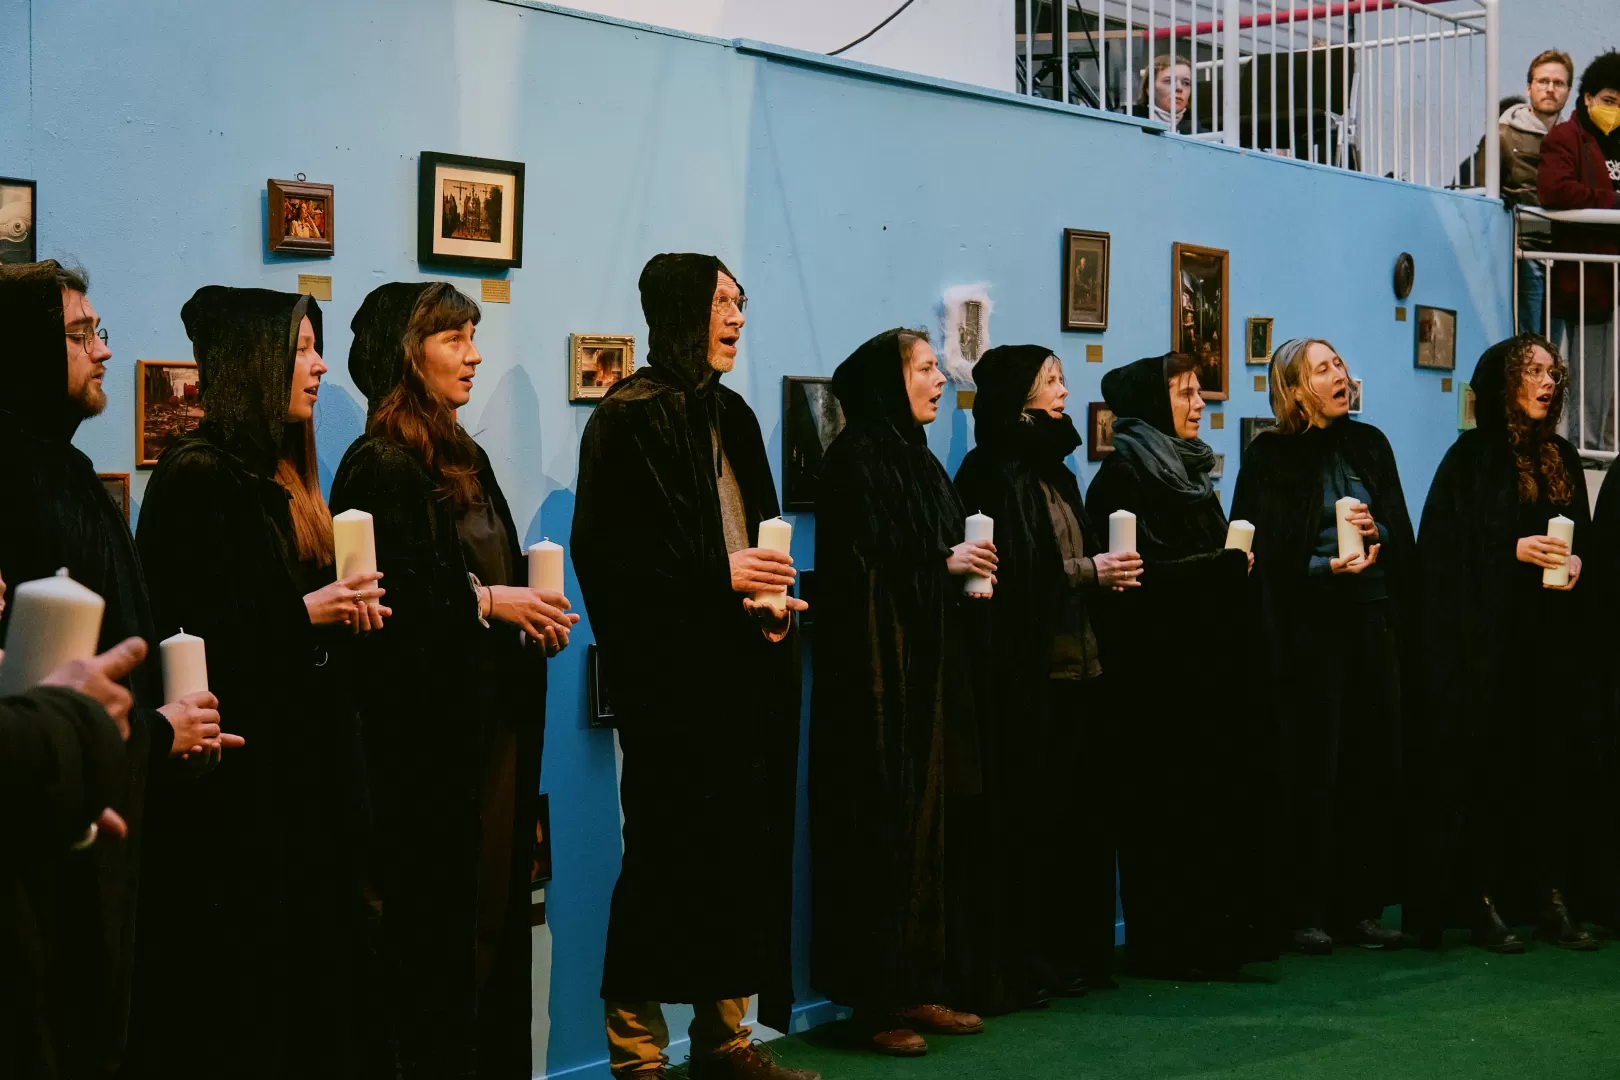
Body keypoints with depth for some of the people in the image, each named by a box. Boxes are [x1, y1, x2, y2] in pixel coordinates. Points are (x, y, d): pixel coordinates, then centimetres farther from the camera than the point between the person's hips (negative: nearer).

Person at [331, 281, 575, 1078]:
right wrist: (487, 602, -16)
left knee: (499, 905, 10)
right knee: (441, 914, -2)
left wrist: (533, 614, 1)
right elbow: (384, 603, -18)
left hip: (498, 714, 8)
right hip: (429, 722, -8)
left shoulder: (468, 460, 15)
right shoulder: (380, 468, -10)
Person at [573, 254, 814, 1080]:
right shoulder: (630, 417, -7)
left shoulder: (729, 416, 16)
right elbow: (604, 549, -13)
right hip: (669, 670, -7)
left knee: (742, 850, 7)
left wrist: (771, 596, 0)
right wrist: (718, 574, -17)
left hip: (741, 667, 7)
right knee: (667, 852, -4)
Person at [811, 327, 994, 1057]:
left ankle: (916, 989, 15)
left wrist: (970, 569, 2)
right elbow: (857, 565, -18)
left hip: (929, 669, 9)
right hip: (879, 673, -9)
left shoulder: (917, 459, 15)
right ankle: (875, 999, 0)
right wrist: (944, 563, -13)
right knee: (886, 832, -6)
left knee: (923, 830, 9)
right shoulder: (857, 461, -10)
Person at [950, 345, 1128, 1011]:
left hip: (1075, 663, 8)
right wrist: (1086, 571, -14)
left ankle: (1073, 953, 16)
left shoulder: (1054, 469, 19)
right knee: (1024, 818, -6)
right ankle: (1017, 964, 0)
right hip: (1022, 668, -8)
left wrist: (1108, 573, 2)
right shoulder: (992, 470, -8)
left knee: (1079, 812, 8)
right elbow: (1006, 572, -16)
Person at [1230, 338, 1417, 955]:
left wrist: (1374, 532, -7)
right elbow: (1263, 553, -5)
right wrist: (1328, 566, -15)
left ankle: (1360, 908, 10)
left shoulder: (1369, 444, 13)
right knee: (1311, 769, -4)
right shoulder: (1270, 457, -1)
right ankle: (1306, 912, 2)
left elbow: (1402, 537, 14)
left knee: (1374, 763, 2)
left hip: (1371, 619, 4)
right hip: (1305, 623, -4)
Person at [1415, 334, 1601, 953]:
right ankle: (1484, 901, 1)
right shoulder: (1472, 457, -1)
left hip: (1552, 634, 5)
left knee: (1555, 758, 1)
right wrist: (1515, 550, -16)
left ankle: (1550, 895, 7)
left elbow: (1584, 536, 19)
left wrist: (1575, 560, -2)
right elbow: (1444, 542, -7)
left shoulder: (1562, 458, 15)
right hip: (1487, 633, -5)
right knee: (1490, 759, -5)